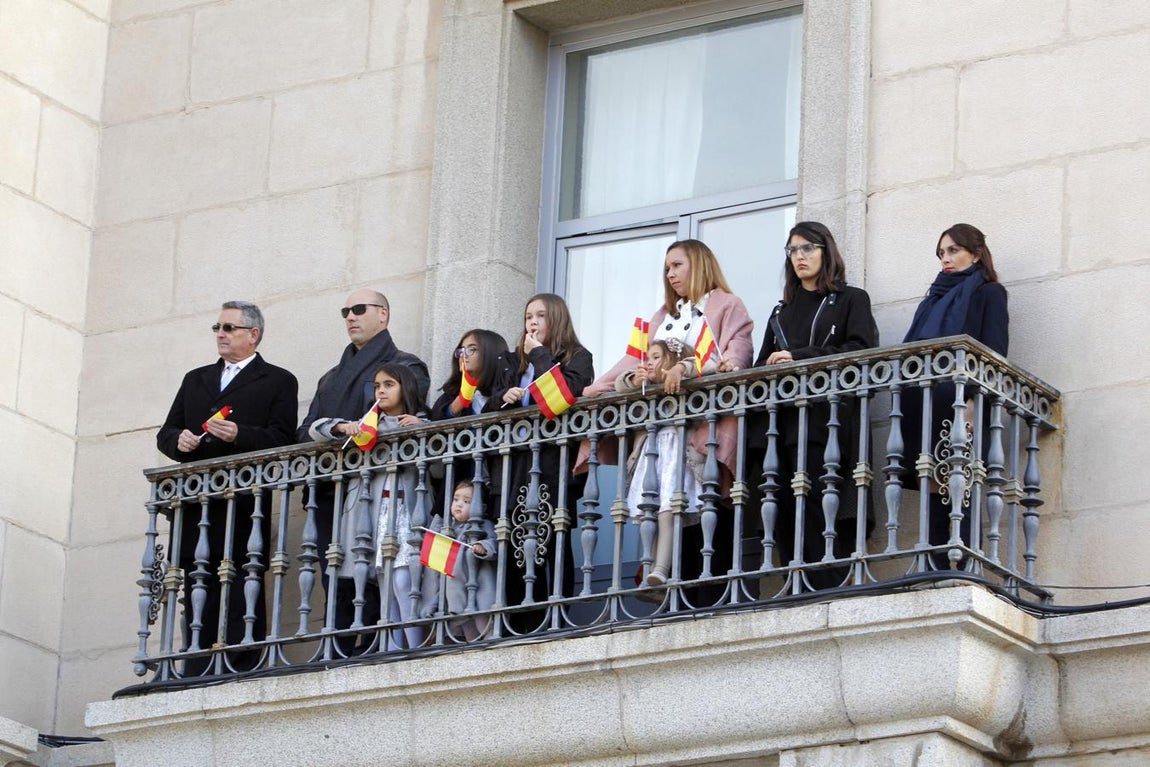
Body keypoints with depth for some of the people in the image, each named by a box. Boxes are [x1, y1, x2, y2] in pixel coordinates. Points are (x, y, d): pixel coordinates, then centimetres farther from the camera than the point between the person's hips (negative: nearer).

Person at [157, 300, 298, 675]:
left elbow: (282, 440, -4)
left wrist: (239, 436, -19)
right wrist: (178, 440, -2)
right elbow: (165, 433, 21)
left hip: (244, 504, -5)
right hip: (197, 506, 5)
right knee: (198, 598, 2)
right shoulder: (196, 380, 26)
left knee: (243, 600, -10)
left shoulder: (278, 381, 8)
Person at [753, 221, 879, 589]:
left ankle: (828, 595, -18)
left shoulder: (851, 300, 12)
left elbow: (860, 350, -4)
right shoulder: (783, 311, 28)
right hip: (780, 420, 5)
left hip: (823, 420, -5)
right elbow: (763, 363, 23)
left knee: (814, 506, -17)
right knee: (784, 513, -5)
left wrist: (800, 357, -10)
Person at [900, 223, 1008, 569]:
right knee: (932, 488, -2)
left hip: (960, 406, -6)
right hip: (924, 406, 6)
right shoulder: (936, 299, 29)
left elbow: (994, 352, -4)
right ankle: (939, 573, -5)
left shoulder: (988, 294, 8)